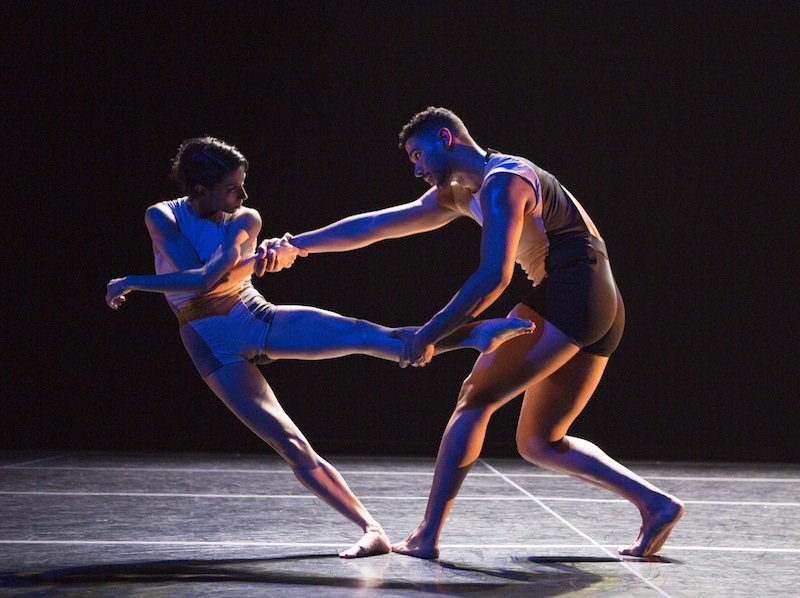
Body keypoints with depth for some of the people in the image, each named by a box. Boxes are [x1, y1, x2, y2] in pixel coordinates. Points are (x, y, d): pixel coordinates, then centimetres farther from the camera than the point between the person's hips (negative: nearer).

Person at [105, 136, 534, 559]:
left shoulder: (245, 221, -1)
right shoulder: (161, 217, -4)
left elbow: (206, 279, -20)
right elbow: (198, 278, -19)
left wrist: (133, 282, -22)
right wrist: (260, 261, -23)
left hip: (260, 318, 1)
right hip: (217, 353, -1)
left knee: (367, 335, -23)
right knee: (291, 447, -12)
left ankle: (475, 334, -34)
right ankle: (371, 530, -11)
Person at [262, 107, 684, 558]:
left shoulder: (501, 182, -10)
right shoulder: (461, 193, 20)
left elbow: (493, 277, -20)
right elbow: (376, 226, 22)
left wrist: (429, 335, -17)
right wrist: (296, 244, 21)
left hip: (570, 295, -10)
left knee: (476, 398, -8)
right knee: (538, 443, 12)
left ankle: (428, 536, -9)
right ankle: (655, 504, 2)